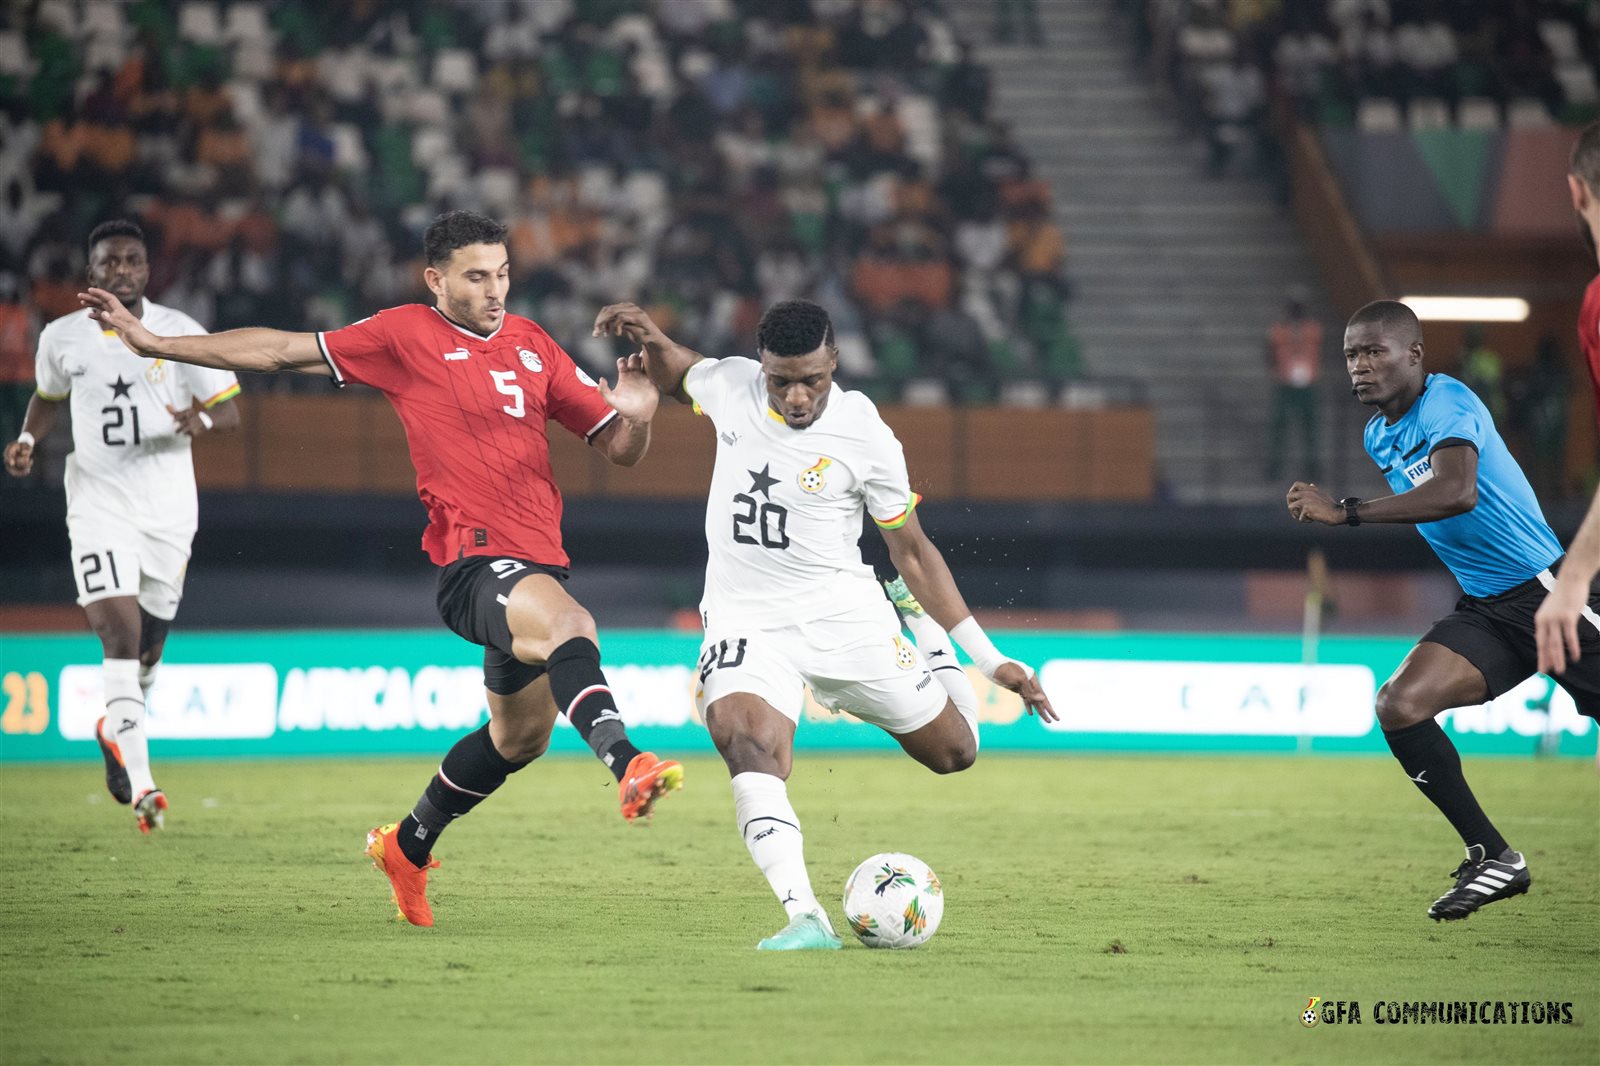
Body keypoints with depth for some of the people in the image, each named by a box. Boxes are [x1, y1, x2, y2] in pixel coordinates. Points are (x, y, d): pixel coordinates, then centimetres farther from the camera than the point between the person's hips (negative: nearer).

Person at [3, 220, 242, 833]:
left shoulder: (180, 333, -3)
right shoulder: (63, 337, 1)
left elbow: (230, 412, 0)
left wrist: (201, 421, -23)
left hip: (168, 509, 1)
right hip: (98, 504, -1)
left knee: (147, 647, 12)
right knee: (119, 629, -18)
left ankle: (116, 728, 45)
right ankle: (142, 785, -24)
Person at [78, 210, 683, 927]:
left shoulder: (531, 344, 13)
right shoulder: (405, 336, 0)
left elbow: (618, 449, 17)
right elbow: (282, 352, 5)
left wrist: (636, 417, -8)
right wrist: (154, 343, 4)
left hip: (537, 563, 7)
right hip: (473, 559, -7)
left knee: (520, 738, 18)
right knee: (570, 626, -37)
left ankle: (407, 846, 38)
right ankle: (628, 763, -57)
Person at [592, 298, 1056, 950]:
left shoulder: (865, 436, -11)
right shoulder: (729, 385, -4)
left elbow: (911, 549, -2)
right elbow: (674, 376, 22)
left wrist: (991, 661, -3)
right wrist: (649, 339, -2)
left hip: (840, 610, 0)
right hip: (745, 618, 1)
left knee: (954, 751, 8)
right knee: (748, 746, -30)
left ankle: (920, 623, 38)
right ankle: (806, 920, -38)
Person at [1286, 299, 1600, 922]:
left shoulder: (1449, 404, -17)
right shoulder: (1377, 436, 10)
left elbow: (1458, 493, -36)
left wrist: (1344, 513, -34)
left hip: (1545, 590, -7)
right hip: (1482, 612, 7)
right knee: (1399, 707, -14)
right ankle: (1493, 860, -6)